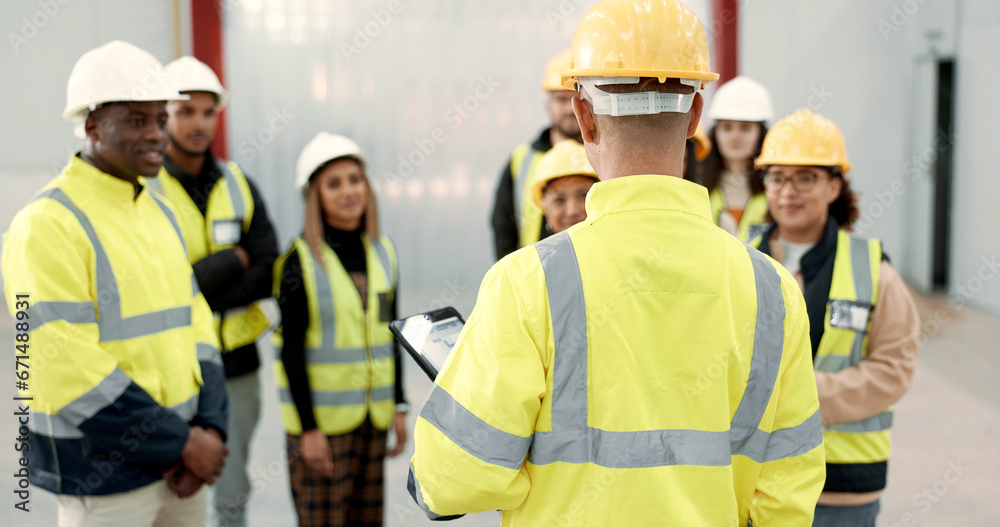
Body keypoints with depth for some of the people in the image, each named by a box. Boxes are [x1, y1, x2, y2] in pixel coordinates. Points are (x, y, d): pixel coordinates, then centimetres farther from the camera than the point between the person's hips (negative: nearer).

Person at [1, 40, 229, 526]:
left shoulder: (161, 213, 12)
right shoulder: (47, 223, -13)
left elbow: (194, 323, 10)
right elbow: (68, 368, -19)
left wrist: (209, 428, -5)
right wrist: (181, 442, -16)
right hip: (103, 479, -7)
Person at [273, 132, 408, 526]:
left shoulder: (382, 253, 6)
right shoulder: (301, 261, -10)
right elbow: (292, 350, -12)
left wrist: (399, 406, 10)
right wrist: (309, 428, -15)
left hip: (373, 414, 5)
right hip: (321, 415, -5)